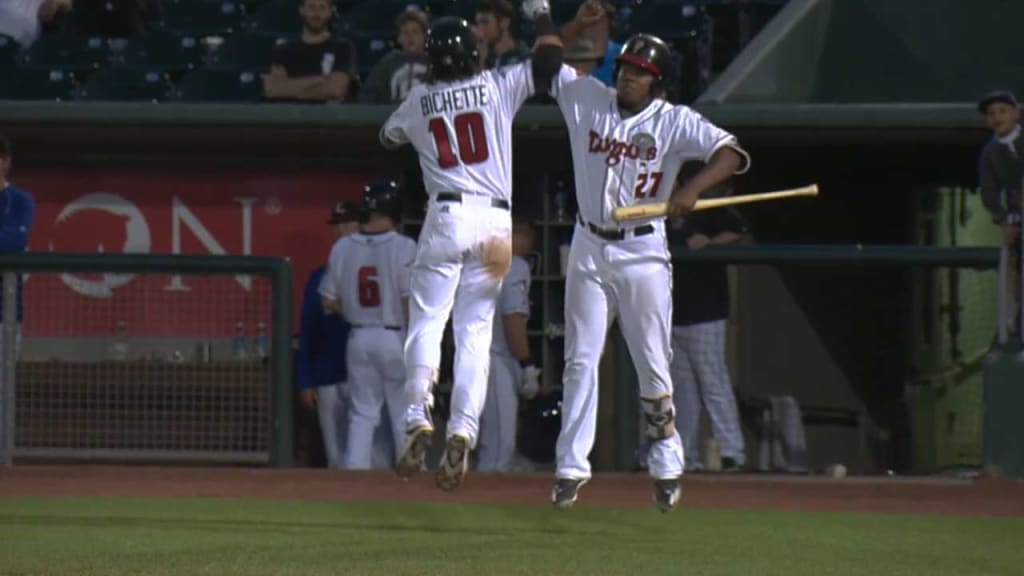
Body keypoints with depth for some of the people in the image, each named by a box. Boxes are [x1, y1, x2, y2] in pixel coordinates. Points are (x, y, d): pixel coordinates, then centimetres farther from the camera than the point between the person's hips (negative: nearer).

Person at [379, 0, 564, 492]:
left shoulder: (418, 103, 9)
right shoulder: (498, 87, 3)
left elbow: (388, 136, 27)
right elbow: (550, 60, 4)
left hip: (446, 217, -1)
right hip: (496, 221, 1)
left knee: (426, 323, 2)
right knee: (475, 332, 3)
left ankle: (418, 421, -14)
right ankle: (462, 432, -8)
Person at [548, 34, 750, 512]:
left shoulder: (674, 122, -6)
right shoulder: (586, 99, 3)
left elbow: (730, 153, -17)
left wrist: (692, 189, -33)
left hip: (643, 252, -2)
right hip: (588, 248, 2)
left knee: (653, 365, 0)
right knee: (580, 359, 0)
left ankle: (666, 468, 11)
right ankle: (571, 468, 1)